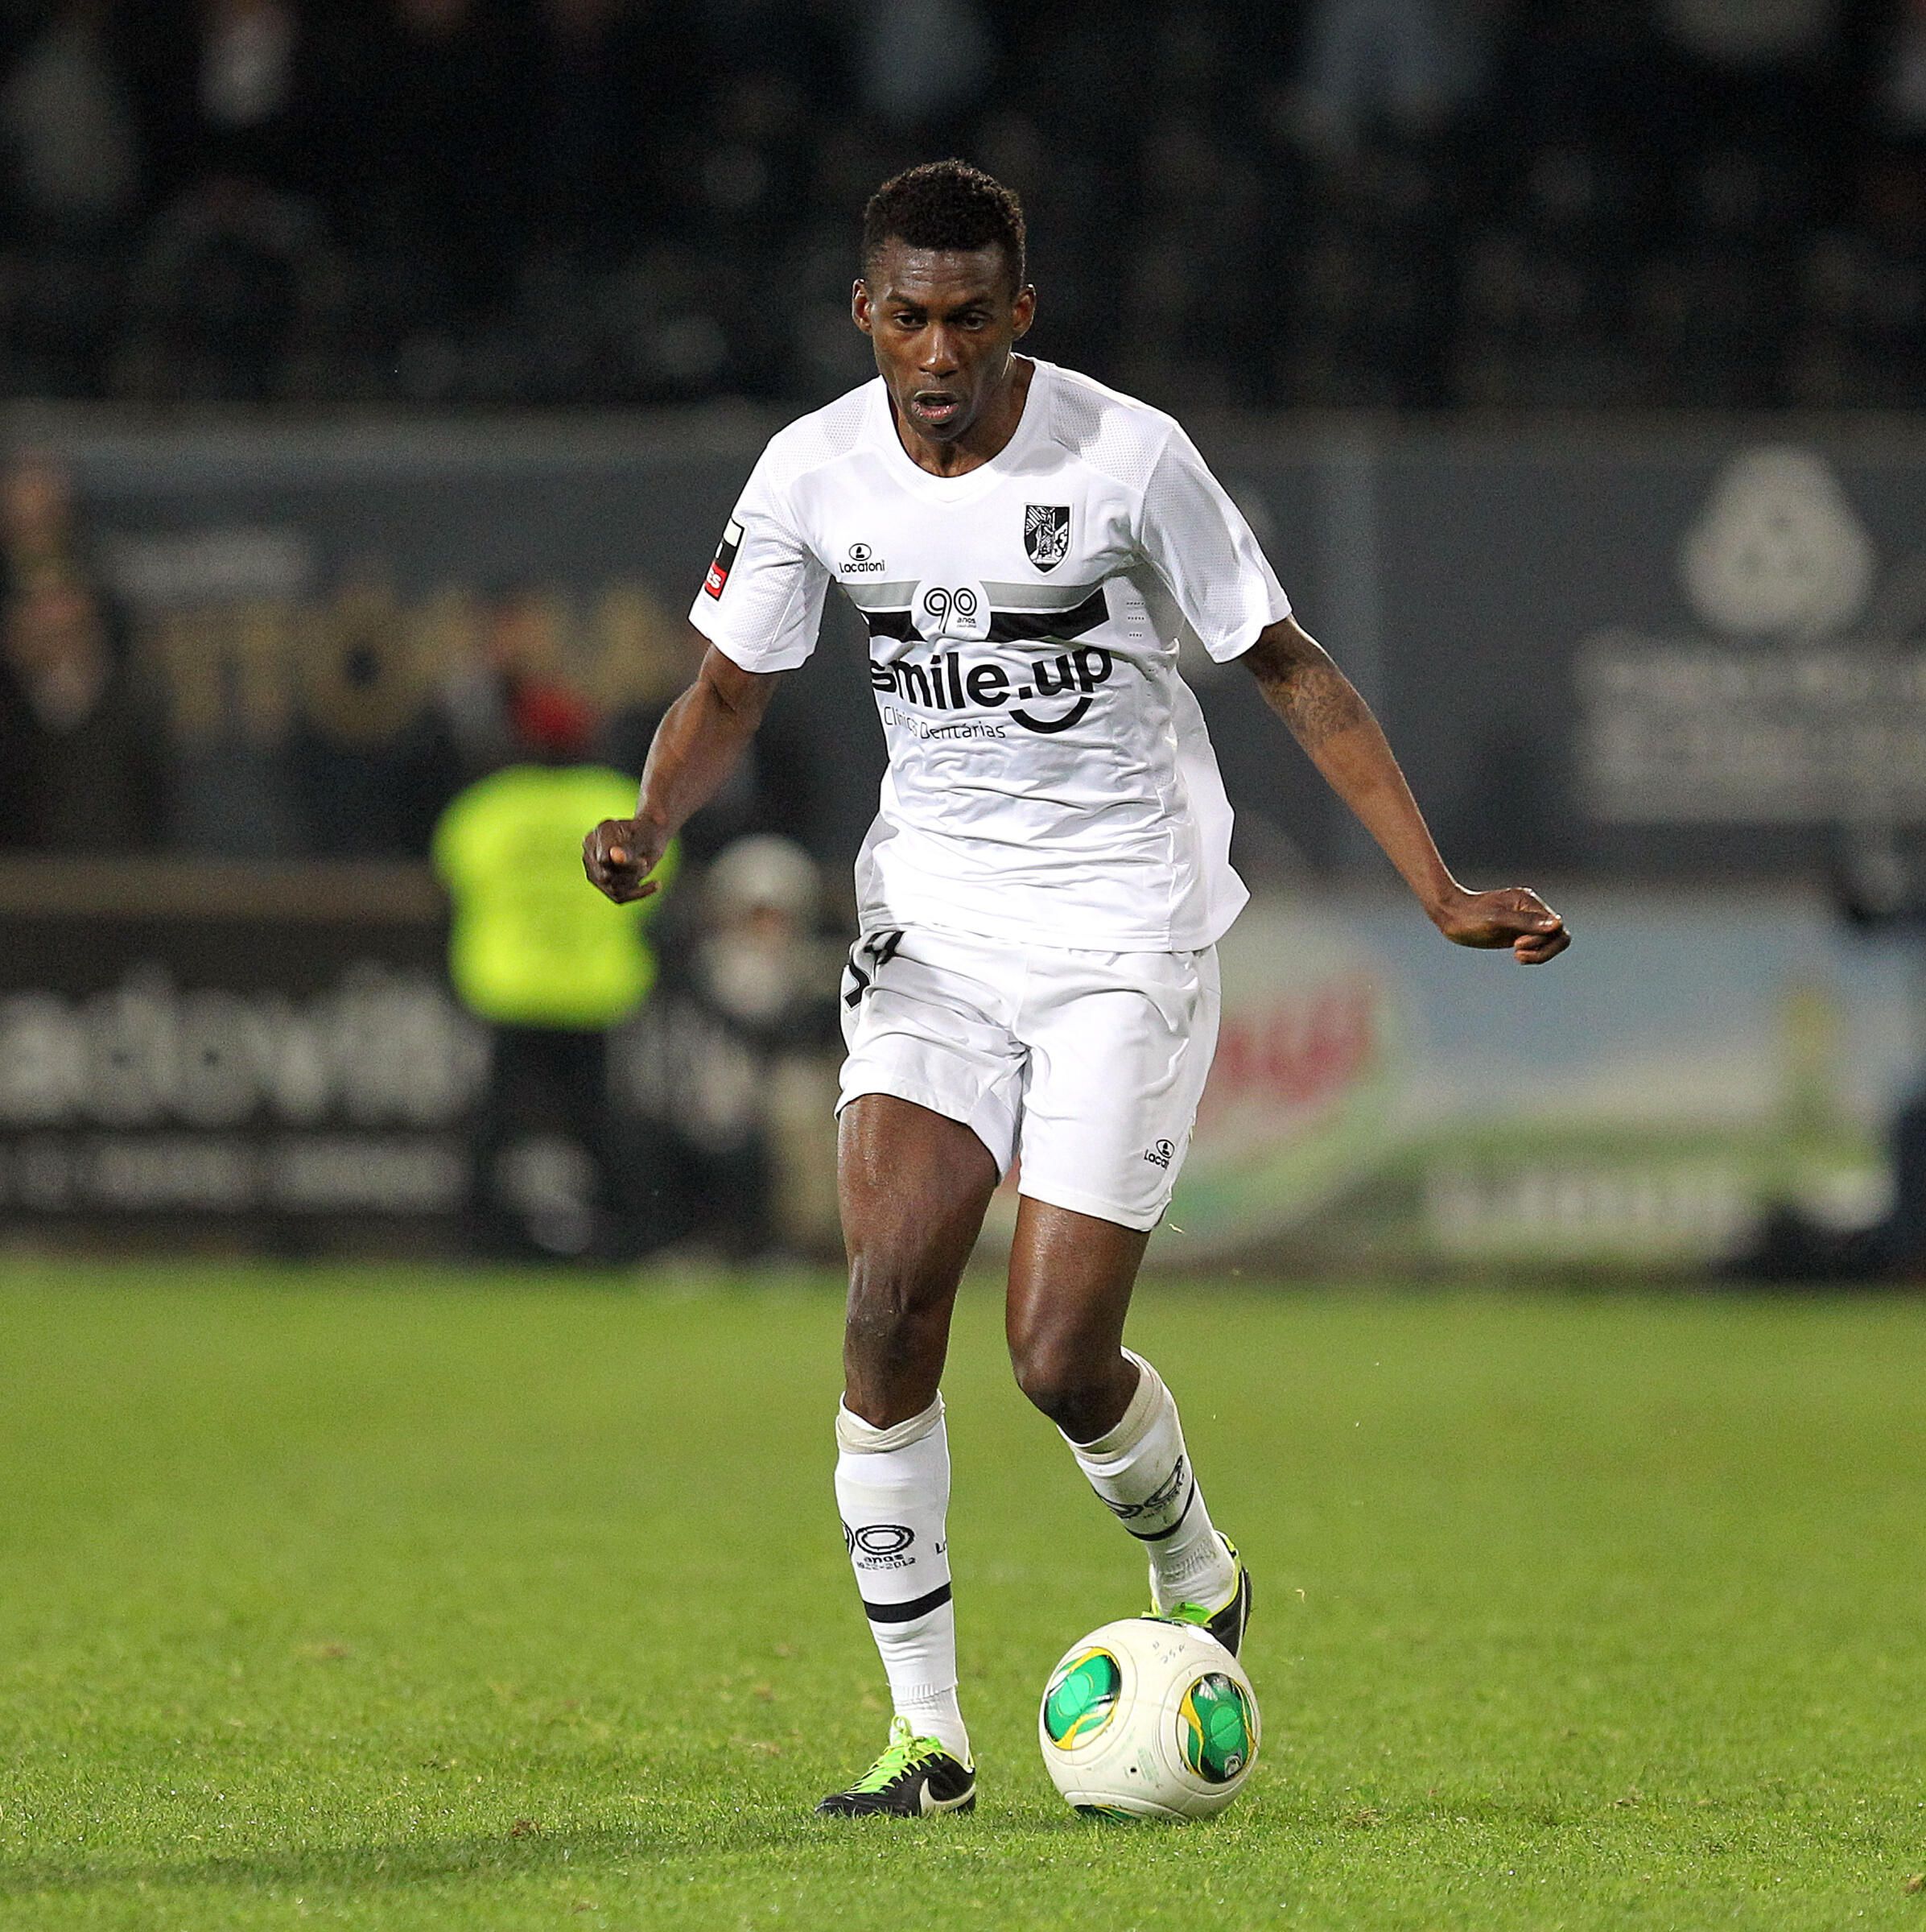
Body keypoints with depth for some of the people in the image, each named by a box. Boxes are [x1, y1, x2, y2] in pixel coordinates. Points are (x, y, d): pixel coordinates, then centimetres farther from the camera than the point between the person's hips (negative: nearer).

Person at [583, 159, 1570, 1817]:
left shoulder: (1126, 455, -13)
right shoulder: (818, 471, -3)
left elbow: (1291, 670, -5)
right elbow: (731, 688, 9)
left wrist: (1441, 892, -9)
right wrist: (651, 824, -12)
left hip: (1127, 935, -3)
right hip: (935, 925, 3)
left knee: (1059, 1356, -9)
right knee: (888, 1303, -15)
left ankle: (1197, 1581, 25)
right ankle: (926, 1733, -4)